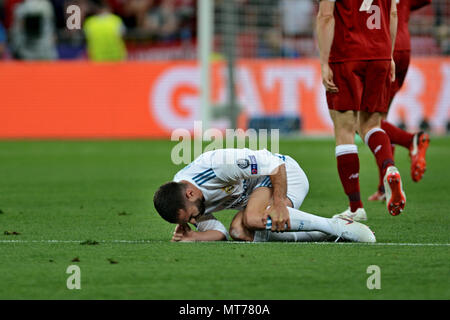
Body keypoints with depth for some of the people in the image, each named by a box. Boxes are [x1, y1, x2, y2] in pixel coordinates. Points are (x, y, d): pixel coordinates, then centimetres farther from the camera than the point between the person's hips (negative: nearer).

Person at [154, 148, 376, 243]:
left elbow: (276, 166, -26)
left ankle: (338, 227, -25)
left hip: (285, 174, -9)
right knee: (239, 232, -18)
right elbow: (217, 232, -1)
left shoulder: (214, 164, -33)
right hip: (258, 187, 9)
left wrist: (279, 204, -31)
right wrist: (189, 237, -18)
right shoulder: (179, 202, -8)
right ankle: (325, 234, -9)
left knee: (253, 218, -34)